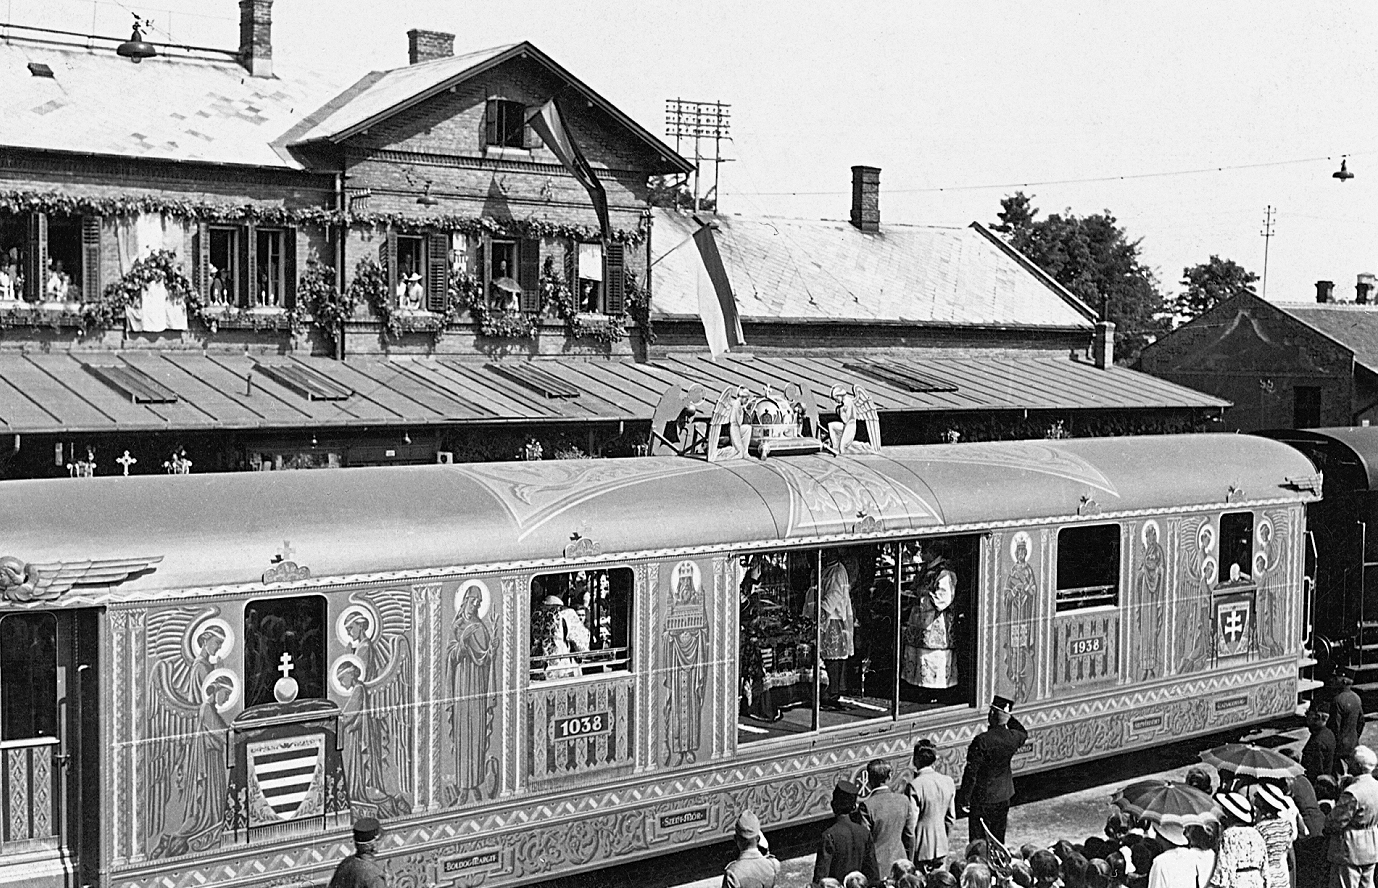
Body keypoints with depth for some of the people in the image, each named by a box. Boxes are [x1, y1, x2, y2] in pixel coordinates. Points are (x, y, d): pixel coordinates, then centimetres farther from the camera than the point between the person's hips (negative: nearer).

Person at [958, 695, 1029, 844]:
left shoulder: (982, 741, -24)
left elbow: (971, 772, -20)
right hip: (1003, 795, 5)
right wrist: (1009, 717, 9)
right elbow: (1024, 734, 19)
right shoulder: (1013, 738, -9)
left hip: (982, 797, -5)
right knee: (998, 835, 18)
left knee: (978, 840, 4)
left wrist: (965, 798, -11)